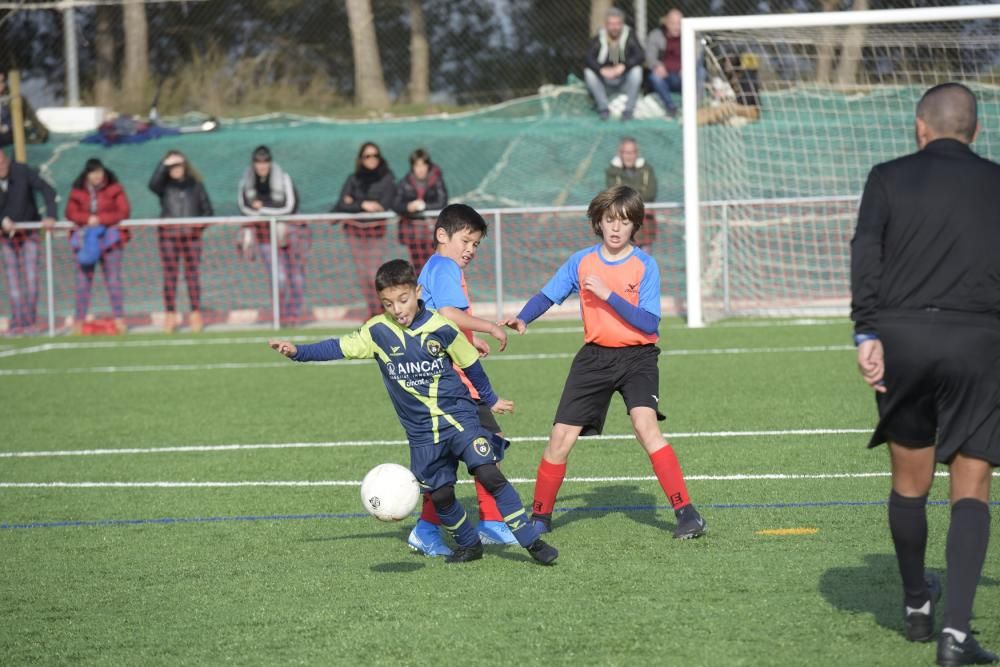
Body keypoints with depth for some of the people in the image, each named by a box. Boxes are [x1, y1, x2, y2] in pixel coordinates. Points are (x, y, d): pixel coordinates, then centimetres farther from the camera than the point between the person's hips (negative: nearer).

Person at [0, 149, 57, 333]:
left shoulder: (23, 172, -17)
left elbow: (47, 190, -19)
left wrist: (50, 216, -31)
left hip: (29, 233, -2)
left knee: (31, 277, -6)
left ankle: (29, 321, 0)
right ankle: (18, 322, 3)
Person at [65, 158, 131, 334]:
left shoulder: (114, 189, 1)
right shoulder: (77, 191, 5)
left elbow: (124, 211, -6)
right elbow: (70, 213, 0)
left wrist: (100, 219, -15)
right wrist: (88, 219, -18)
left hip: (109, 238, -1)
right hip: (85, 239, 1)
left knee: (113, 280, -2)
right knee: (83, 280, -1)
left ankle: (119, 319, 1)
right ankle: (79, 320, 2)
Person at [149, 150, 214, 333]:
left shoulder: (195, 184, 8)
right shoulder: (164, 185, 4)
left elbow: (207, 209, 9)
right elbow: (153, 184, -19)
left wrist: (200, 225, -5)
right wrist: (164, 164, -18)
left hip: (191, 234, 0)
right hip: (168, 233, 0)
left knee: (192, 274, 2)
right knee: (170, 275, -1)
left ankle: (196, 314, 5)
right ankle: (170, 316, 1)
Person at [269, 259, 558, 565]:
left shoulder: (441, 328, -9)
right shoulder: (377, 331, -4)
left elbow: (470, 364, 5)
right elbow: (340, 348, -2)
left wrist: (491, 399, 17)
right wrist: (298, 351, -15)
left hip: (459, 416, -3)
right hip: (422, 431, 3)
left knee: (489, 474, -17)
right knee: (440, 494, 4)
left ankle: (531, 540, -12)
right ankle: (469, 545, 27)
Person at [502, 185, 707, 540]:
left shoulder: (645, 265, -8)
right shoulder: (581, 261, 2)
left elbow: (649, 323, -16)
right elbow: (546, 296, 8)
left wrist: (608, 294, -23)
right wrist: (522, 318, -12)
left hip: (637, 355, -3)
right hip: (594, 356, 3)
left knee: (645, 424, -27)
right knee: (560, 437, -1)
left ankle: (686, 512, -23)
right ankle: (540, 518, 19)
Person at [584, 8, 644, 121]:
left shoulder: (629, 36, -7)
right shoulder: (599, 38, -6)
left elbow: (639, 56, -18)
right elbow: (589, 58, -18)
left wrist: (623, 66, -34)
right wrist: (602, 70, -37)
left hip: (624, 82, -1)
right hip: (604, 82, 1)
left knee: (637, 70, -28)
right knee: (588, 72, -24)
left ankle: (629, 109, -23)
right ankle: (603, 108, -22)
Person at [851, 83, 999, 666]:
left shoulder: (889, 178, 9)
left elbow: (866, 254, -4)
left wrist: (867, 333, -8)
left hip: (901, 337, 1)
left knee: (910, 482, 15)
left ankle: (918, 606, 33)